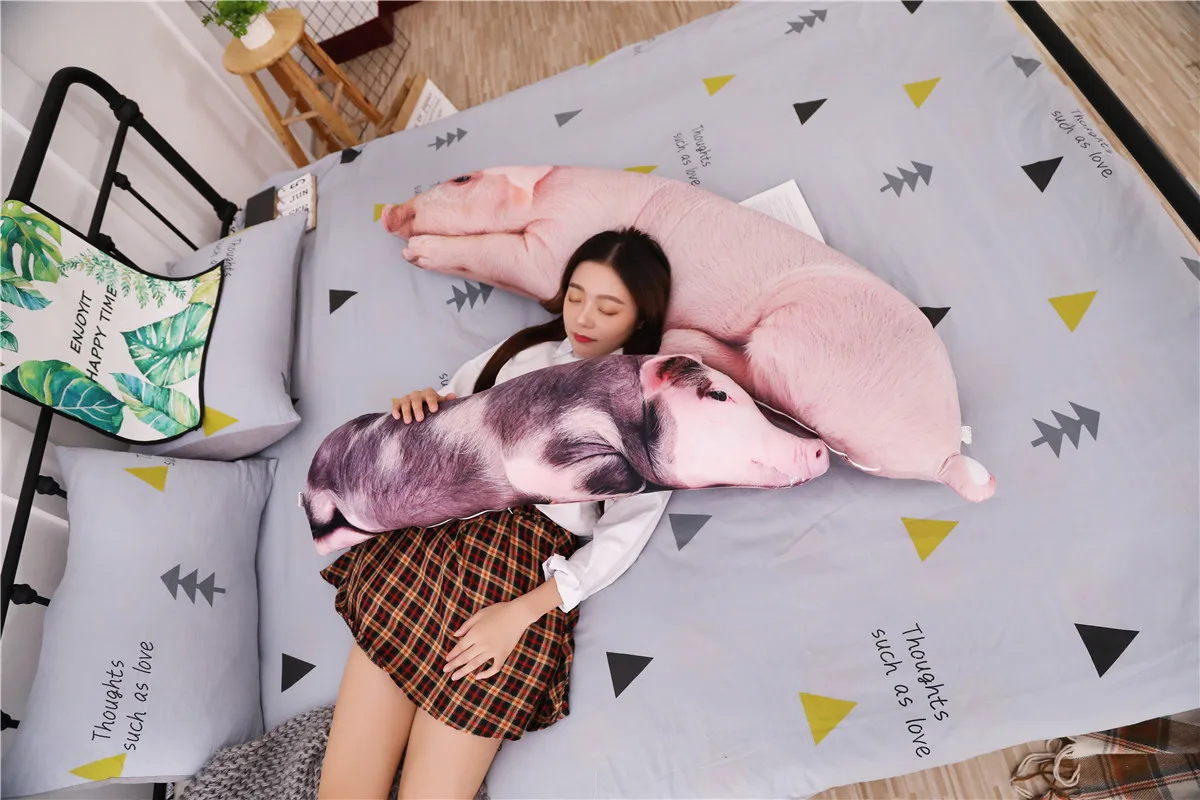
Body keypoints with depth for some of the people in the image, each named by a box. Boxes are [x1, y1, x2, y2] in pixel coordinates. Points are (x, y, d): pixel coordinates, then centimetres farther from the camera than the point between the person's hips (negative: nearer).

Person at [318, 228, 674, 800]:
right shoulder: (524, 349, 18)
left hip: (529, 574, -3)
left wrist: (523, 611, -13)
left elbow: (623, 535, -3)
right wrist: (421, 405, 0)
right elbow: (446, 420, 24)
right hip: (434, 535, 3)